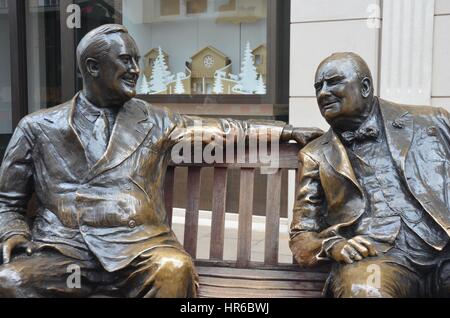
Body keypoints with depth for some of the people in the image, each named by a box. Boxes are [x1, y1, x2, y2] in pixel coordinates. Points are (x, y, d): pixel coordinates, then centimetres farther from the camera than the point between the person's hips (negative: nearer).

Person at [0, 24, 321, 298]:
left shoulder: (154, 121, 12)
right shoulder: (38, 127, 11)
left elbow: (222, 129, 16)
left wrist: (289, 131, 16)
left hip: (136, 249, 0)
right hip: (61, 251, 0)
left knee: (174, 268, -32)